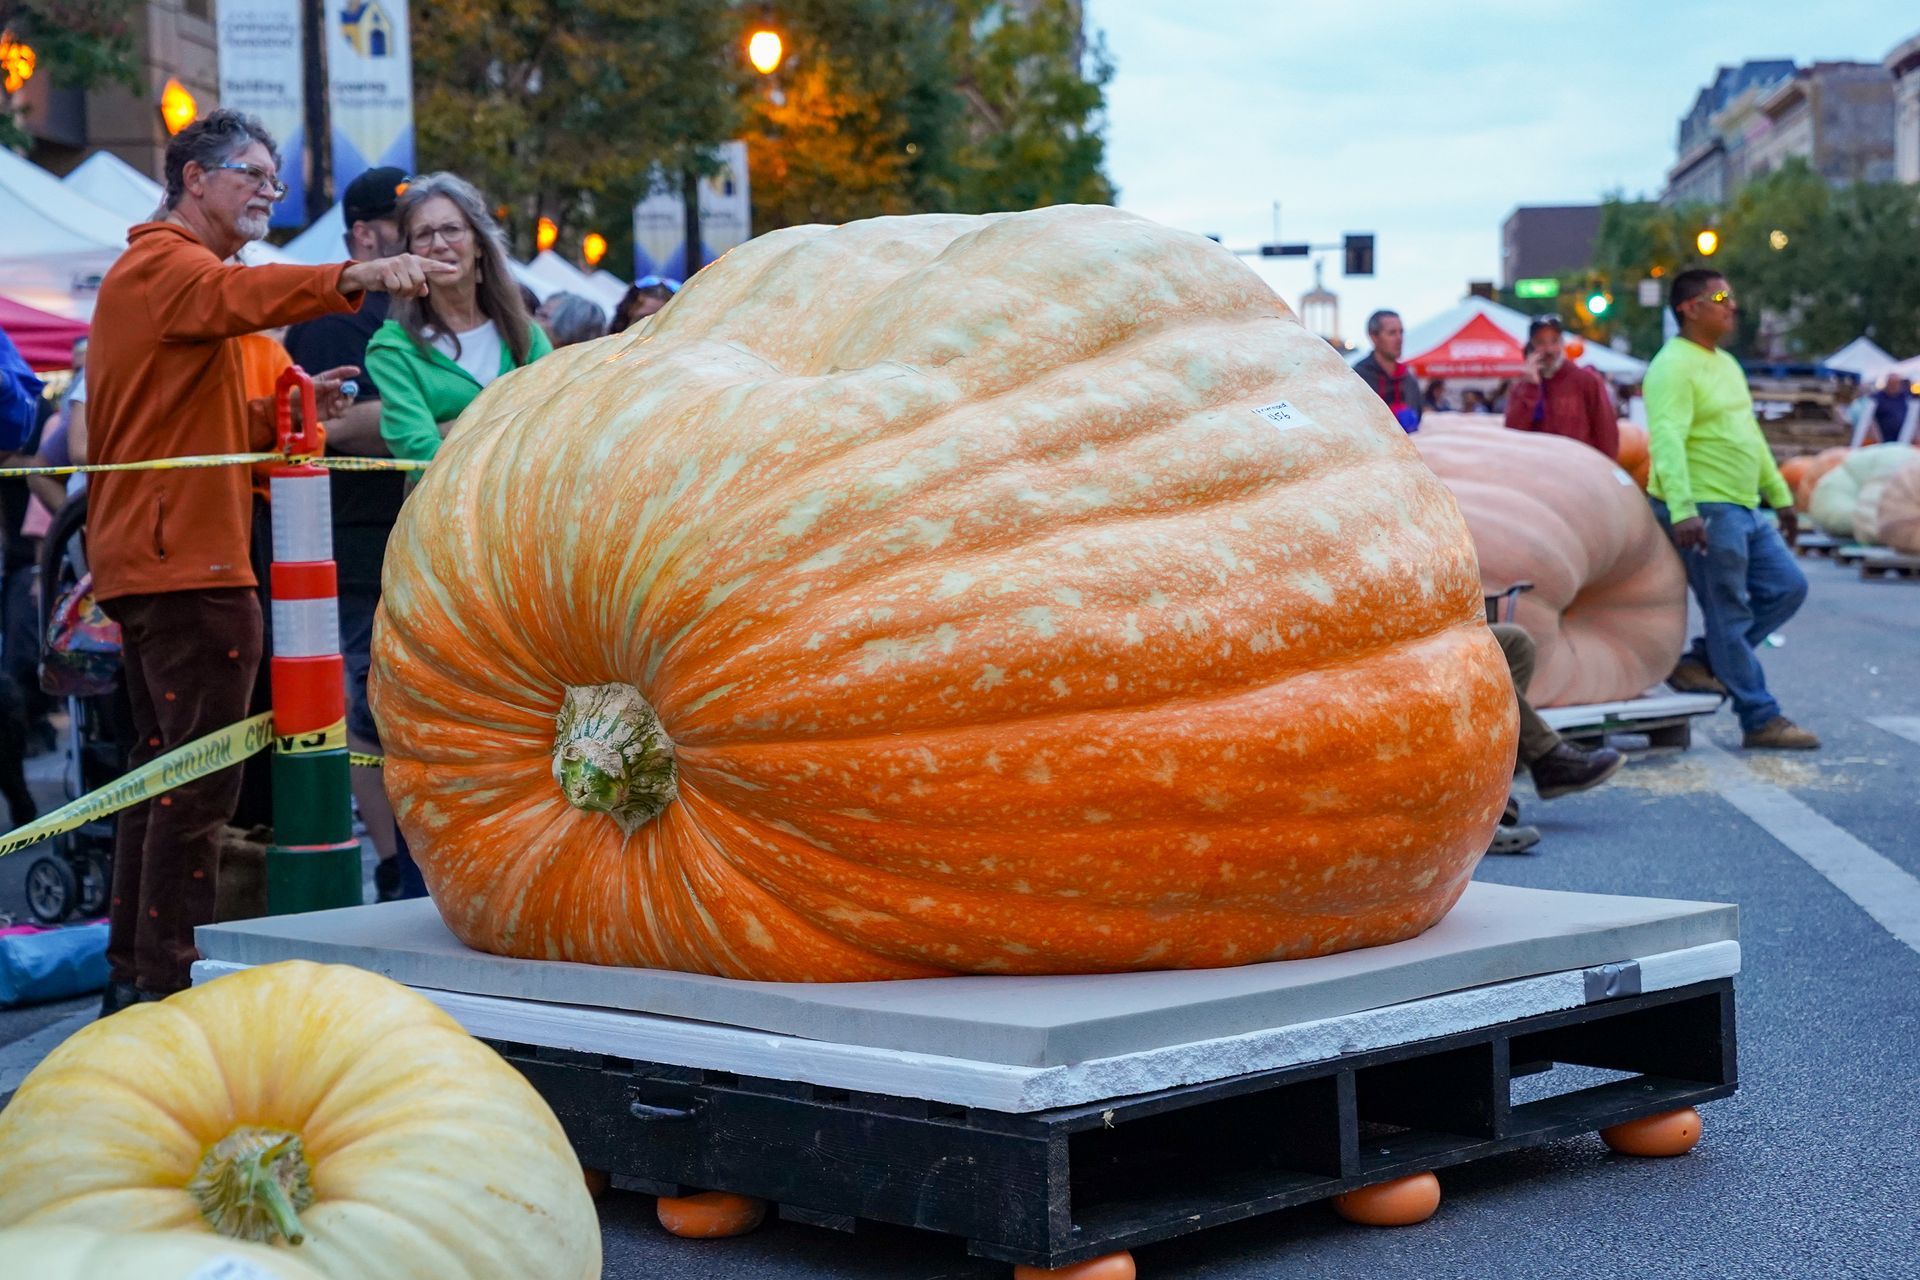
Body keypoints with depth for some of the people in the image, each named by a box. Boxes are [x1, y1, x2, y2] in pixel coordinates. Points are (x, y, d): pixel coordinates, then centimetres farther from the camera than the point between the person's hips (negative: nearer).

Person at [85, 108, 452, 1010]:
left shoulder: (160, 273, 25)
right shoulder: (169, 265, -8)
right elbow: (243, 295, -33)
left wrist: (280, 412, 7)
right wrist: (357, 276, -49)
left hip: (149, 560, 11)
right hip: (187, 563, -11)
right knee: (200, 777, -10)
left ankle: (132, 970, 22)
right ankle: (167, 980, -9)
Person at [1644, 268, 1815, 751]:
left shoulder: (1727, 364, 18)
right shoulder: (1674, 366, -14)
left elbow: (1751, 435, 26)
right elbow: (1667, 439, -25)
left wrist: (1780, 494, 28)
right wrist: (1682, 509, -35)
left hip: (1745, 511, 10)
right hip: (1705, 514, -10)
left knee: (1788, 587, 10)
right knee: (1730, 615, -2)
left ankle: (1701, 663, 15)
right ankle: (1761, 720, 6)